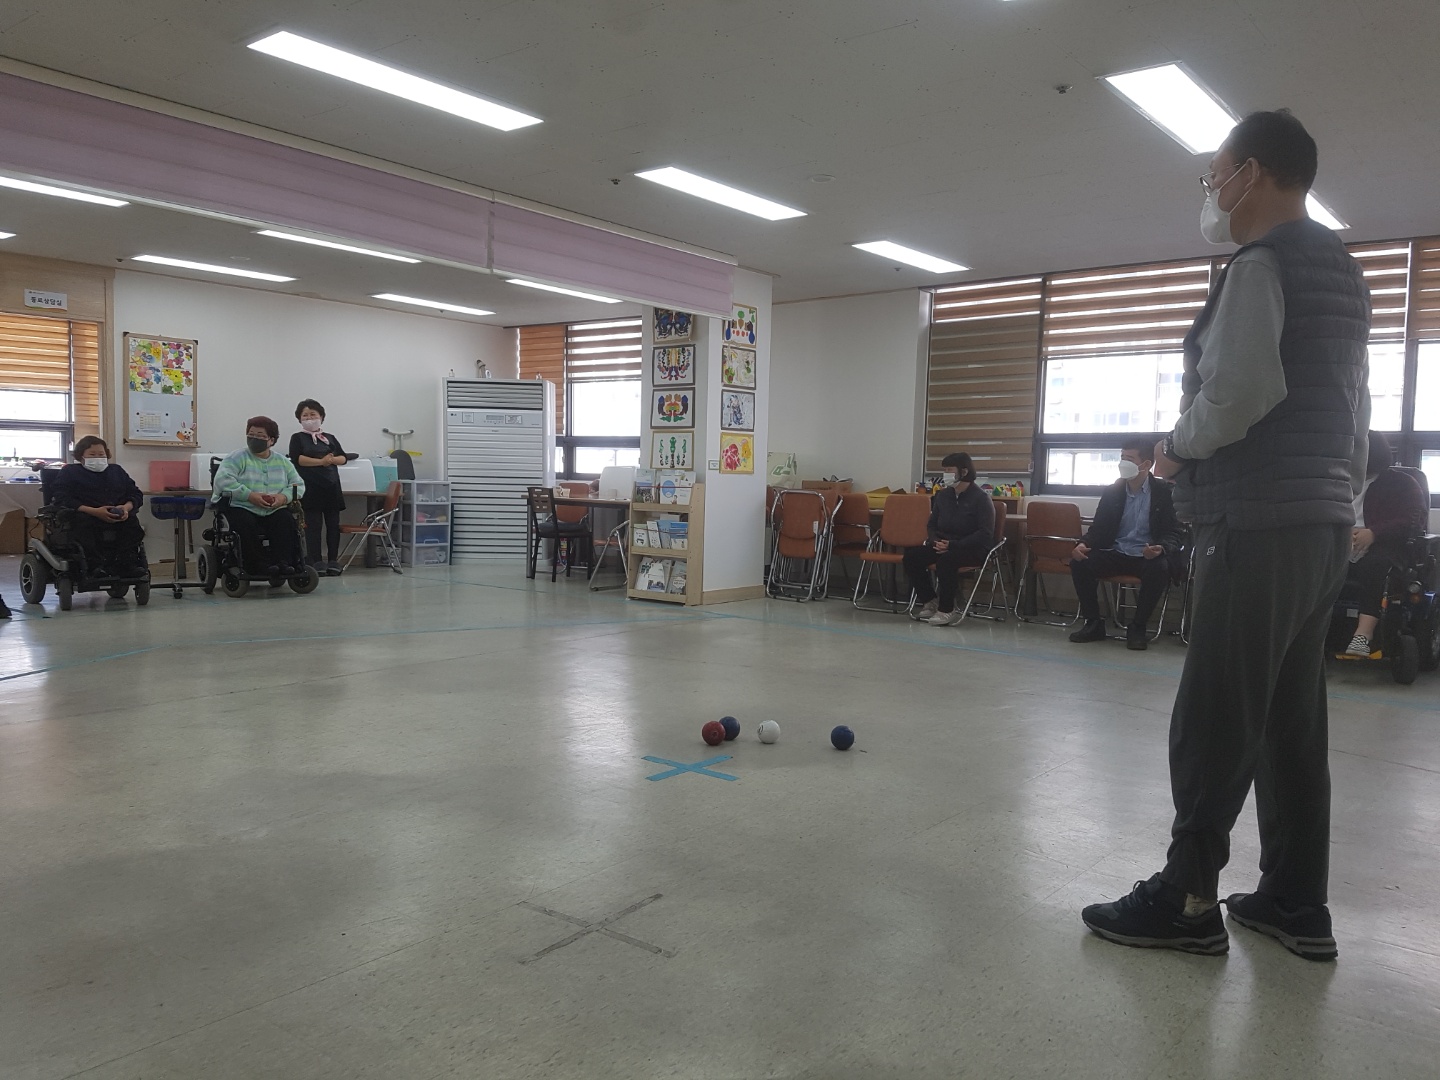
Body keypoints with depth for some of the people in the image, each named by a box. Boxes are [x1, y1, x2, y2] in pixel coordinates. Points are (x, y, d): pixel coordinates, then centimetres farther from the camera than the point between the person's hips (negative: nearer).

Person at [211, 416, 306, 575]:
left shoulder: (282, 462, 15)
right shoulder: (237, 458, 4)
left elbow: (298, 485, 11)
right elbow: (223, 480, -11)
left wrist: (284, 497, -12)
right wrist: (250, 495, -22)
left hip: (275, 511, 2)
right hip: (242, 509, -2)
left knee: (286, 520, -28)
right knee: (246, 524, -34)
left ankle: (283, 562, -31)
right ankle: (259, 564, -28)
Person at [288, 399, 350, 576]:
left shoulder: (330, 438, 18)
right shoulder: (297, 438, 7)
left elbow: (344, 457, 10)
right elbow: (297, 458, -9)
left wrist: (332, 459, -11)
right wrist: (321, 461, -16)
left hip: (332, 486, 4)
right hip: (310, 488, -4)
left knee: (333, 524, 3)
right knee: (313, 525, -6)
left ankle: (333, 561, 8)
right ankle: (316, 562, -4)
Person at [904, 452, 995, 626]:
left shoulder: (981, 499, -10)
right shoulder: (943, 496, 10)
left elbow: (985, 534, -16)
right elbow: (932, 525, 17)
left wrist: (953, 545, -24)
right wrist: (936, 541, -7)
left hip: (973, 549, -7)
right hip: (943, 545, 7)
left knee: (946, 560, -37)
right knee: (912, 556, -16)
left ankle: (946, 611, -21)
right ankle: (930, 602, -2)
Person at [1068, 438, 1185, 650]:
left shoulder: (1164, 492, -4)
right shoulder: (1112, 491, 6)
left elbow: (1175, 533, -7)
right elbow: (1098, 528, 7)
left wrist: (1161, 548, -31)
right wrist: (1083, 545, -17)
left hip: (1147, 556, -3)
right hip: (1115, 554, 3)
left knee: (1160, 568, -36)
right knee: (1079, 561, -22)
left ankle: (1137, 627, -16)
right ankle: (1093, 623, -8)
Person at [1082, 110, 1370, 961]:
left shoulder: (1260, 264, -9)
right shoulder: (1343, 275, 22)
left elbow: (1240, 389, -23)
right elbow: (1352, 405, 23)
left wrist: (1179, 447, -6)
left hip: (1258, 524, -10)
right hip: (1323, 521, 10)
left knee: (1216, 718, -5)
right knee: (1294, 717, 11)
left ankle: (1188, 899, 2)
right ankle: (1297, 902, 17)